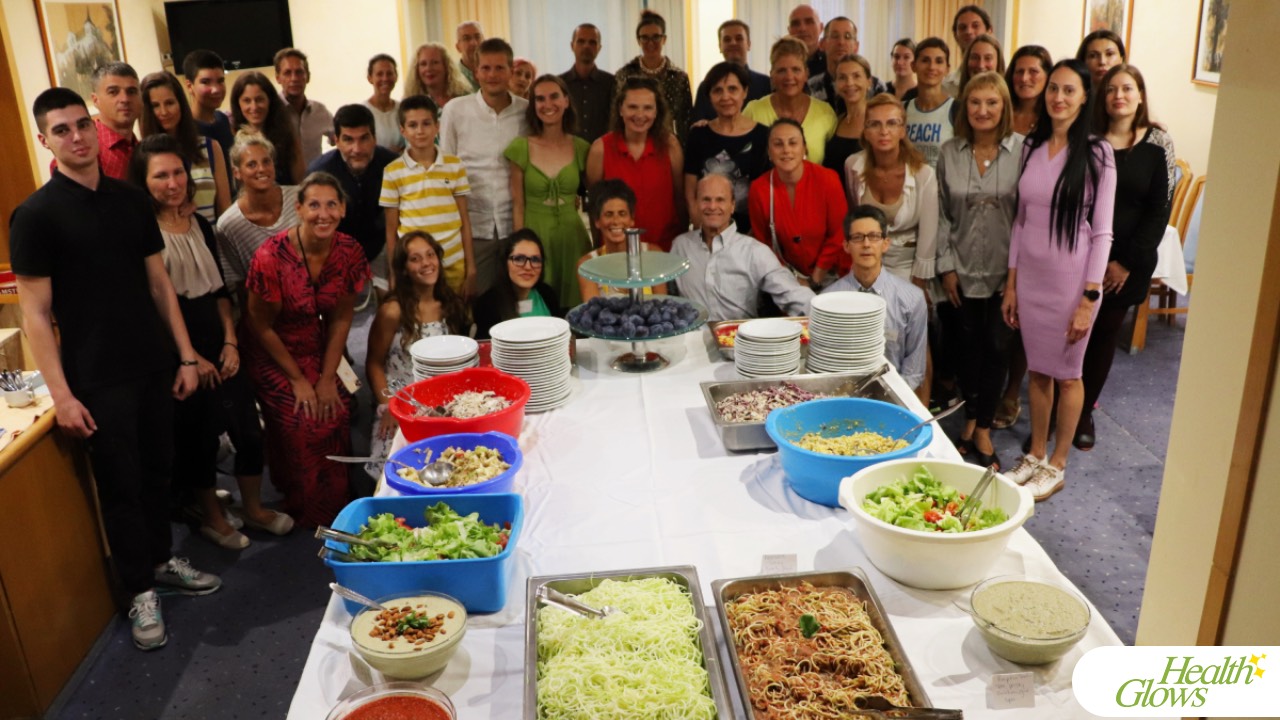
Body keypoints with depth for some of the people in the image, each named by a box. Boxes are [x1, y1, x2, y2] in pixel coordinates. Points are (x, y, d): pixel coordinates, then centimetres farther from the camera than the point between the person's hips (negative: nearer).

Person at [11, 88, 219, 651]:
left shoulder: (130, 199, 6)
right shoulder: (35, 215, -9)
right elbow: (35, 314, -10)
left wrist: (185, 354, 7)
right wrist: (61, 395, -14)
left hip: (154, 365, 5)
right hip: (97, 379, -5)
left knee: (158, 470, 16)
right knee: (120, 484, 5)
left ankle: (162, 561, 35)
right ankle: (141, 593, 20)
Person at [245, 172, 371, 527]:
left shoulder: (349, 252, -10)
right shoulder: (272, 256, -24)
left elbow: (341, 319, -3)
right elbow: (260, 326, -14)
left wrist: (328, 378, -8)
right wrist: (298, 380, -12)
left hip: (319, 349, 4)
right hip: (272, 354, -4)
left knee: (337, 411, -14)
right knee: (301, 421, -18)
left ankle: (336, 505, 8)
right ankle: (307, 514, 5)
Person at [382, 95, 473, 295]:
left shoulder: (455, 166, 2)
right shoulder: (392, 172, -1)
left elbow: (465, 221, 4)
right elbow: (391, 229, 3)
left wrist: (471, 268, 1)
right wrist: (394, 275, 2)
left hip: (454, 264, 1)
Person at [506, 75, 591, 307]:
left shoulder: (581, 148, 1)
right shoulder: (521, 148, -3)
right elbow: (517, 205, -3)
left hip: (572, 238, 2)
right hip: (534, 237, -1)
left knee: (575, 309, 6)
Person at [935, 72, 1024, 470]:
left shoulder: (1022, 150, -8)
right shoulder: (950, 152, 1)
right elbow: (942, 214, 5)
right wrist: (946, 266, 0)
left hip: (1005, 272, -2)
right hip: (963, 271, 2)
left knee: (997, 348, 4)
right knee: (968, 347, 12)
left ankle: (983, 430, 18)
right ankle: (970, 420, 29)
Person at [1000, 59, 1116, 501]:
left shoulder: (1096, 153, -9)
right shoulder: (1032, 147, 5)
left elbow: (1102, 232, -10)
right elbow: (1021, 219, 9)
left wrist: (1089, 299, -14)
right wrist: (1011, 284, 8)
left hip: (1072, 278, -4)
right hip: (1030, 275, 4)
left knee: (1067, 374, 8)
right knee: (1037, 369, 14)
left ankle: (1057, 464, 22)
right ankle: (1035, 454, 29)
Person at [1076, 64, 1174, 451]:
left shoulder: (1158, 144, -1)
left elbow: (1160, 209, -2)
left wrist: (1127, 262, -6)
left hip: (1127, 263, 0)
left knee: (1104, 335, 8)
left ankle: (1084, 412, 22)